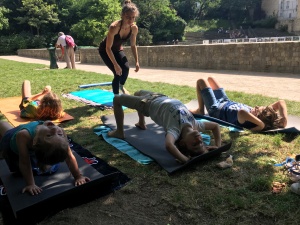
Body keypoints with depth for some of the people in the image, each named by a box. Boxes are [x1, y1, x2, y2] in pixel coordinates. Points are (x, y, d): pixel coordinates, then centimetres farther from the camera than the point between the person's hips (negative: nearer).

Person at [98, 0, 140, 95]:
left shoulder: (134, 28, -18)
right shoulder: (114, 27, -35)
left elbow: (133, 45, -3)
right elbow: (108, 48, -30)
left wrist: (137, 61, -8)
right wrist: (115, 65, -33)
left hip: (118, 49, 5)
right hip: (105, 50, -5)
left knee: (126, 68, -17)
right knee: (118, 72, -17)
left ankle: (121, 86, 15)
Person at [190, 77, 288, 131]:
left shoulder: (246, 121, -45)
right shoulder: (259, 115, -27)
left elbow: (241, 112, -69)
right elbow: (281, 102, -25)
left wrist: (261, 125, -63)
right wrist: (284, 118, -38)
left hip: (215, 109, -6)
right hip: (227, 102, 6)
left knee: (201, 81, 6)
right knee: (210, 79, 24)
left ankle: (200, 111, 19)